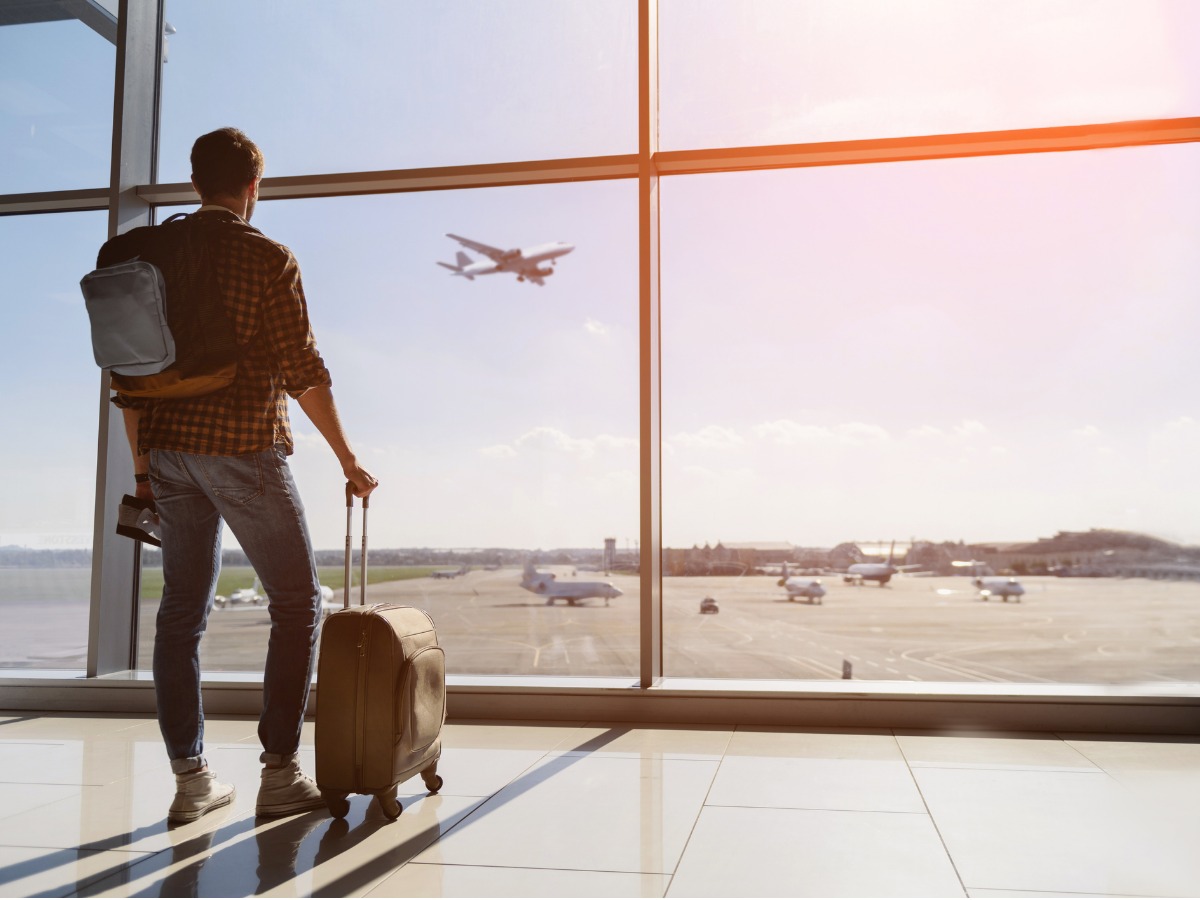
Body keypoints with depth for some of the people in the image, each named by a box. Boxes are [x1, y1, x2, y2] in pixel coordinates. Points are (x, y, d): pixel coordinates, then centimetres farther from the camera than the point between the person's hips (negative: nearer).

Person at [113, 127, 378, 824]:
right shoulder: (268, 257, -5)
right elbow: (303, 370, -10)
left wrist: (143, 466, 18)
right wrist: (348, 460, -3)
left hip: (169, 450, 6)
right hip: (244, 448, -6)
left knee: (183, 609, 10)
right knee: (298, 600, 5)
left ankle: (190, 778, 14)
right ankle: (281, 775, 3)